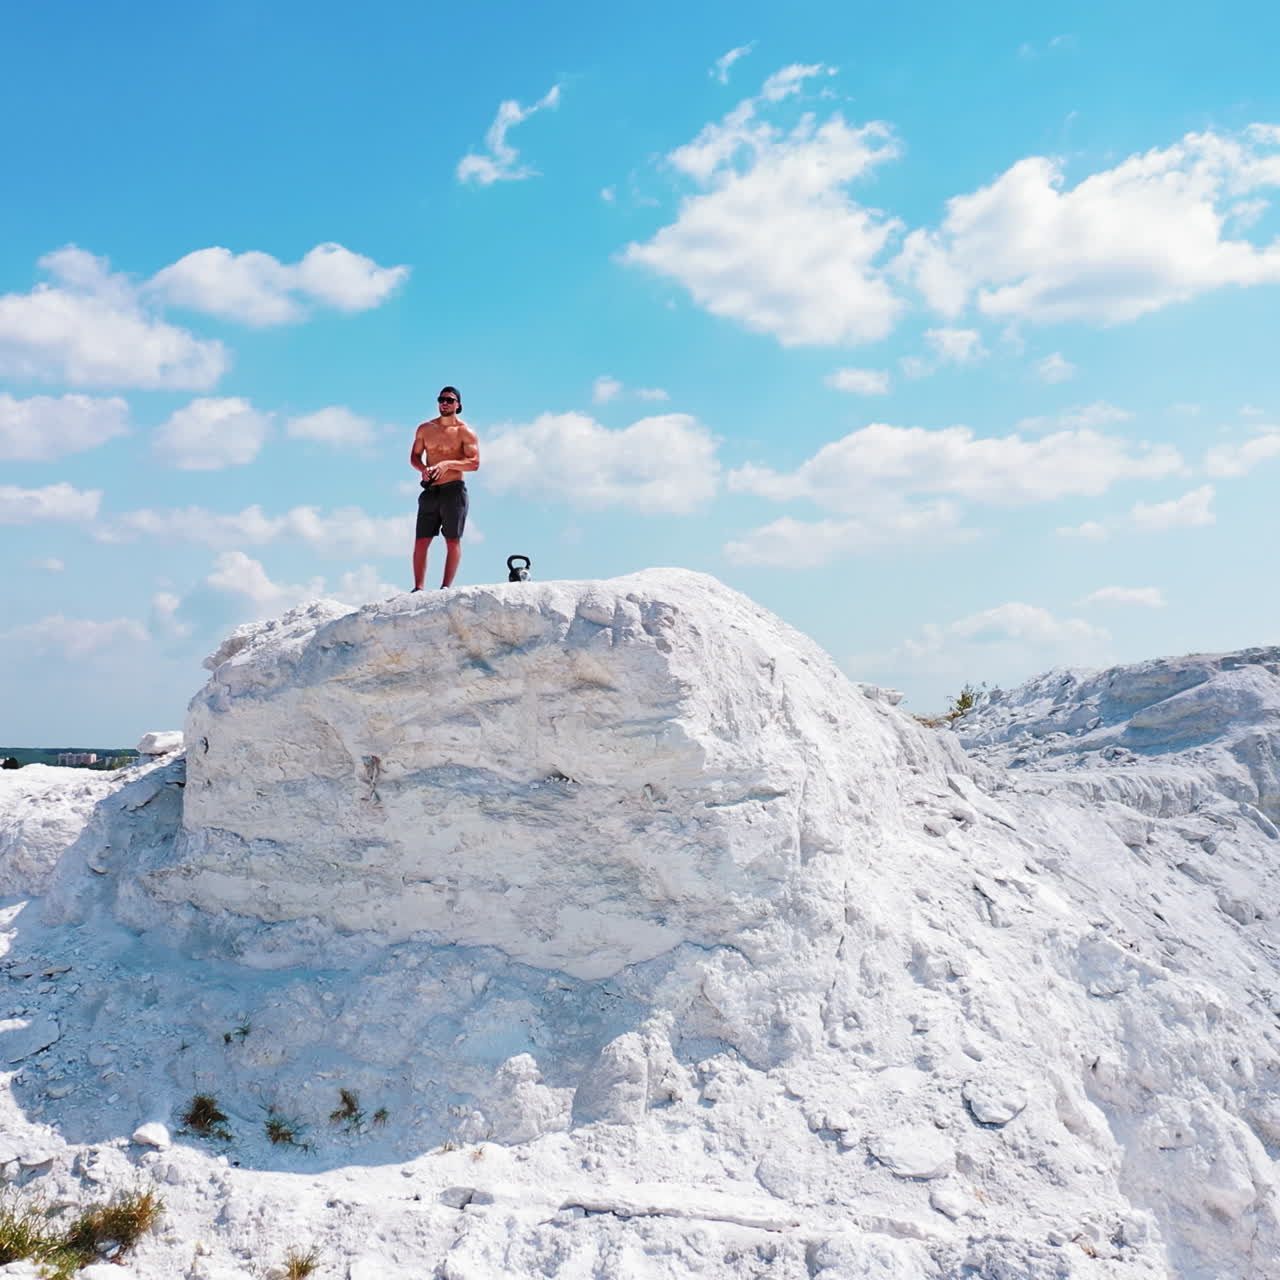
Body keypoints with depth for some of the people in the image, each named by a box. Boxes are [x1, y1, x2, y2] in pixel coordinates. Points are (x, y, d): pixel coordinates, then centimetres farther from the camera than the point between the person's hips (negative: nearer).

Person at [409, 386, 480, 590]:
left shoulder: (465, 432, 0)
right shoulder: (425, 429, 11)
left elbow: (474, 463, -8)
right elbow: (414, 456, 13)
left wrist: (448, 464, -20)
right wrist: (423, 469, -9)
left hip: (453, 490, -4)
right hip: (430, 491, 4)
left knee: (453, 541, -4)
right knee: (421, 541, 0)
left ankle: (446, 587, -2)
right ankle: (418, 588, 3)